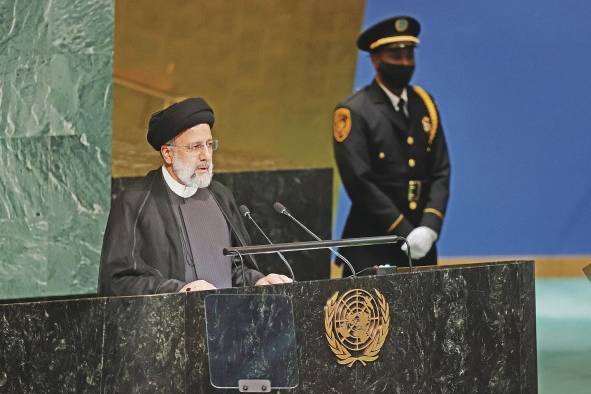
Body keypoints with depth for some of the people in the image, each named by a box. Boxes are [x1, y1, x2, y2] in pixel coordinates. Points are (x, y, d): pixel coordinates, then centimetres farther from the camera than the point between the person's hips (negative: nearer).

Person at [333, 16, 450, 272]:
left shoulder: (424, 104, 12)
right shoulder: (353, 113, -6)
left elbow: (440, 172, 9)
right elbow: (359, 183, -12)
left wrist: (429, 227, -7)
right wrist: (404, 233, -14)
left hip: (422, 243, 5)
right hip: (373, 248, -5)